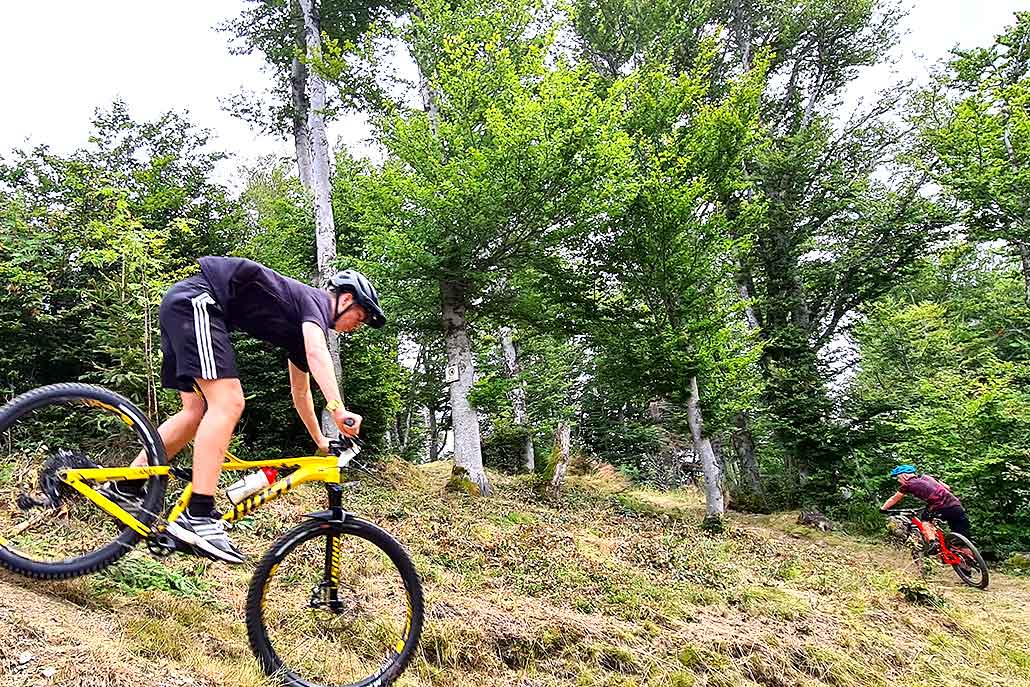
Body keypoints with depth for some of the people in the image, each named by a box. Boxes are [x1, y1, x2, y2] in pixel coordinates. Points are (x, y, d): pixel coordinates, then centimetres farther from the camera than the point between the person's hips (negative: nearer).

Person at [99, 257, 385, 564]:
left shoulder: (301, 323, 21)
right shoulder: (316, 301, -5)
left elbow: (301, 392, 30)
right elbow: (317, 352, -28)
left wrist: (321, 442, 34)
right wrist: (338, 409, -40)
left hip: (179, 303, 10)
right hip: (196, 300, -10)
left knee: (198, 411, 9)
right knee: (228, 403, -18)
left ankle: (125, 487, 18)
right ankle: (198, 516, -22)